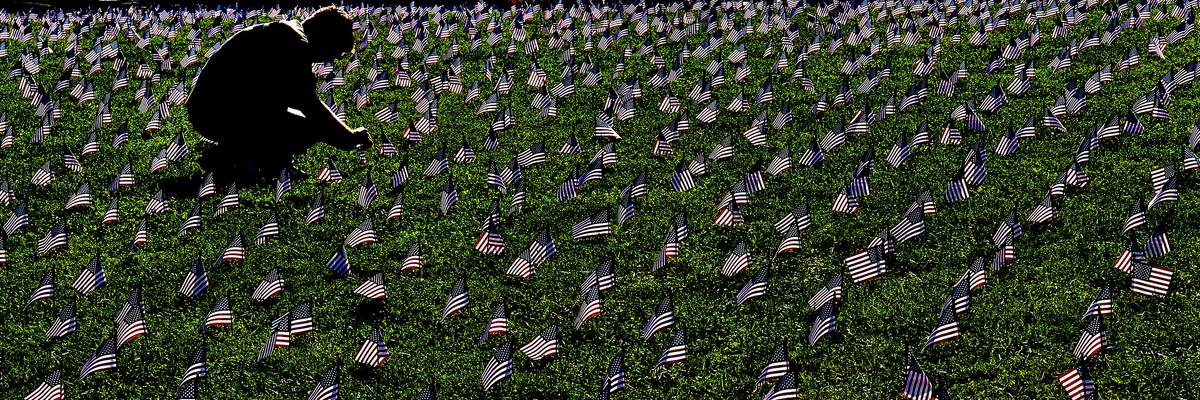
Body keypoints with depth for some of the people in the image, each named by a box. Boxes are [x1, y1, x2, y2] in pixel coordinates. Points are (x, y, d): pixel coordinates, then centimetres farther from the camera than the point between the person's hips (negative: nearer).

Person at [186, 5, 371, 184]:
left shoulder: (284, 32, 19)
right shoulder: (297, 44, -13)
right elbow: (309, 105, -17)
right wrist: (350, 138, -6)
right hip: (220, 115, -11)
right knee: (309, 129, -15)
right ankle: (225, 157, -8)